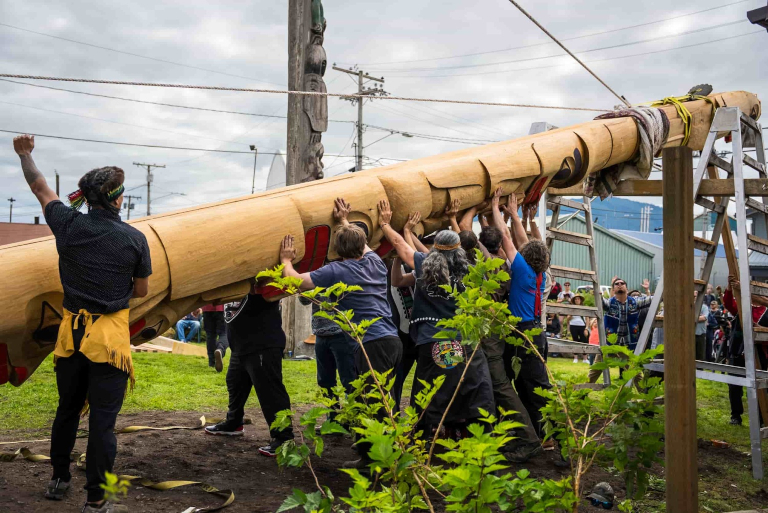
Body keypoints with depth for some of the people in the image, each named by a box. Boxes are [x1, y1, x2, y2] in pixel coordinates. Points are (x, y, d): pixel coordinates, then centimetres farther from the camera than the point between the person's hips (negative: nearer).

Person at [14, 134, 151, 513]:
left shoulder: (69, 225, -3)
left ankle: (59, 480, 35)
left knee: (67, 409, 21)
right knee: (102, 419, 1)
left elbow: (40, 188, 15)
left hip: (71, 332, 4)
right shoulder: (134, 239, -10)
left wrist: (24, 154, 31)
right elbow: (142, 291, 2)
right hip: (110, 337, -4)